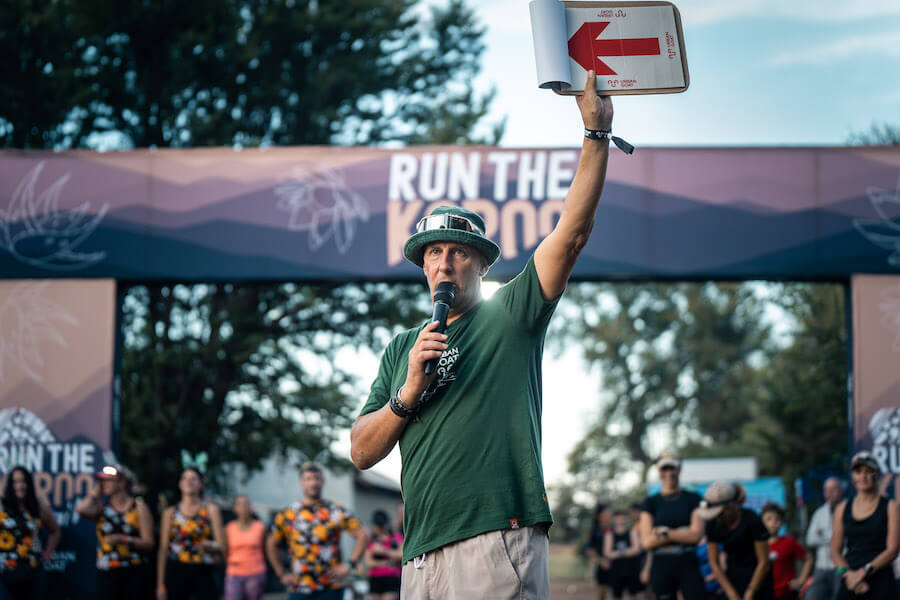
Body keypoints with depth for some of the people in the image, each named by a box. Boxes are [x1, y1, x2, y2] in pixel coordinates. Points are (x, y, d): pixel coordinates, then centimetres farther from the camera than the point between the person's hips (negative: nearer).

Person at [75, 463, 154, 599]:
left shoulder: (138, 507, 3)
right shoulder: (102, 506, 10)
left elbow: (148, 543, -4)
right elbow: (81, 509, -14)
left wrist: (124, 540, -18)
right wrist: (96, 492, 0)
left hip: (134, 572, -1)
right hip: (106, 572, 2)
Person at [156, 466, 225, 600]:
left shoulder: (211, 510, 6)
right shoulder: (170, 513, 10)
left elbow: (221, 546, 1)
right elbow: (163, 551, 7)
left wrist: (209, 545, -24)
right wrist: (160, 584, 2)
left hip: (203, 573, -1)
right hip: (176, 572, 1)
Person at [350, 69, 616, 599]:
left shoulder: (511, 316, 9)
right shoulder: (402, 348, 22)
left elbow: (573, 232, -2)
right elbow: (362, 452, 15)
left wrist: (597, 133, -7)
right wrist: (408, 393, -2)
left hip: (500, 545, -4)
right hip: (421, 555, 5)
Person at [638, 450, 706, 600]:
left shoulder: (693, 499, 6)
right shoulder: (650, 502, 7)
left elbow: (696, 535, -6)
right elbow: (646, 542, -4)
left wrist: (664, 532, -8)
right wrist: (682, 533, -7)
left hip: (688, 565, -1)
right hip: (662, 566, 1)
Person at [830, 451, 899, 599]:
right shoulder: (842, 509, 13)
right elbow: (835, 551, 10)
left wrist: (864, 571, -14)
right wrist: (848, 573, -9)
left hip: (881, 582, -3)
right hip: (849, 582, 3)